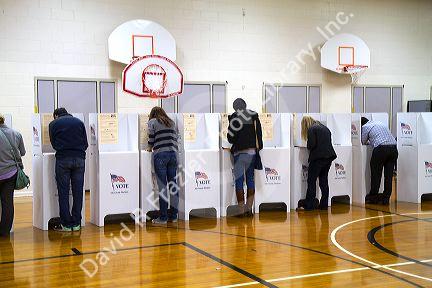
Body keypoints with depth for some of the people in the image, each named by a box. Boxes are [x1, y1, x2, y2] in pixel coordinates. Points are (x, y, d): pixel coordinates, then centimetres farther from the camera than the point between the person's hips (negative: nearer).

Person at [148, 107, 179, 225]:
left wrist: (150, 148, 21)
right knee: (173, 185, 7)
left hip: (160, 154, -5)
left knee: (162, 187, -4)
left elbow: (151, 139, 3)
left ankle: (163, 218, -2)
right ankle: (174, 216, 11)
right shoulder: (172, 123, 21)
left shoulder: (152, 122, 7)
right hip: (173, 154, 5)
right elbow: (176, 139, 17)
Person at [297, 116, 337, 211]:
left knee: (311, 181, -1)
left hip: (318, 157, -8)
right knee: (324, 180, 13)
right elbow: (329, 142, 16)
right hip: (329, 156, 8)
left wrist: (309, 147, 5)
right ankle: (324, 205, 15)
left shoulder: (311, 129, -7)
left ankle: (309, 205, -1)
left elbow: (311, 144, -15)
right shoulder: (324, 128, 17)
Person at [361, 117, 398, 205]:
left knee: (376, 174, 6)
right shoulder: (379, 123, 28)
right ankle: (385, 198, 13)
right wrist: (370, 141, 49)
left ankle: (373, 198, 14)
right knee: (388, 175, 9)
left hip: (381, 148, -6)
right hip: (393, 148, 6)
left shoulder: (365, 127, 8)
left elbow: (363, 142, 17)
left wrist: (368, 141, 38)